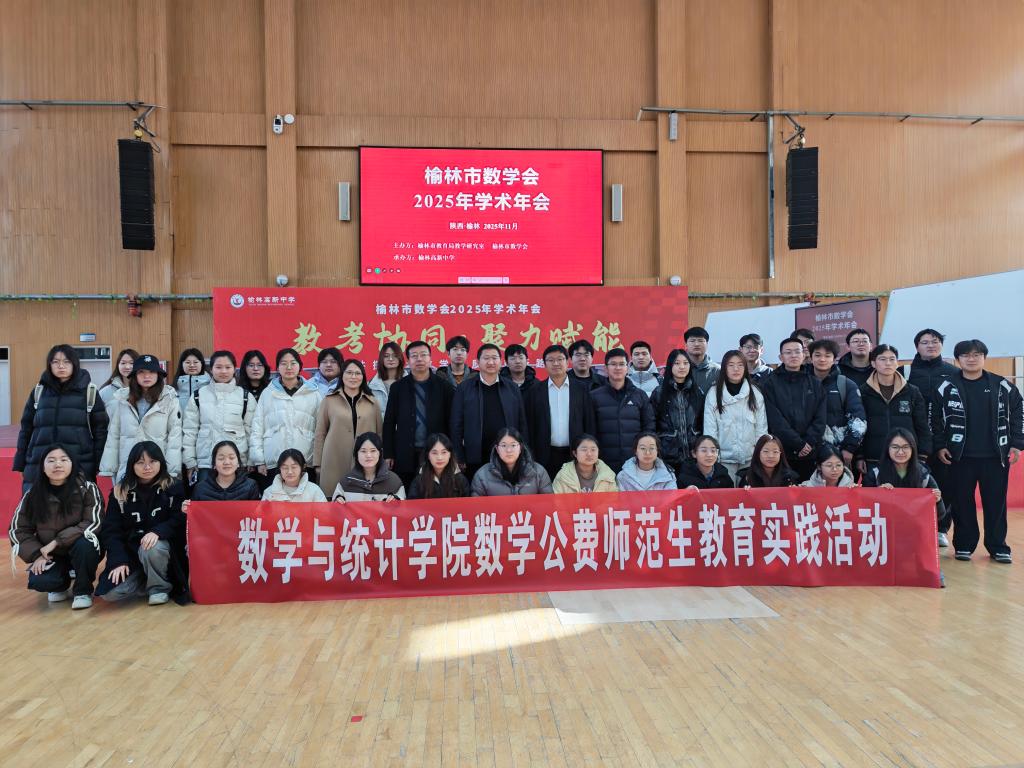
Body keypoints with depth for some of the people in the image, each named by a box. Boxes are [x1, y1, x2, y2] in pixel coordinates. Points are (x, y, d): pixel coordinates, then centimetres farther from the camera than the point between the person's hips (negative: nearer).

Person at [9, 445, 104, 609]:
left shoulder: (87, 489, -15)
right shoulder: (33, 495, -5)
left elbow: (93, 523, -21)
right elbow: (18, 529, 1)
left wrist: (56, 542, -26)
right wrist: (37, 555, -13)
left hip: (84, 552, -2)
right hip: (51, 556, 2)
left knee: (84, 542, -35)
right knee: (38, 581, -27)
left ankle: (83, 591, -8)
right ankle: (61, 584, 13)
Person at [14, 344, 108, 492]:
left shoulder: (89, 391, 2)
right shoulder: (39, 391, 10)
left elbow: (100, 430, 2)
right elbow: (26, 428, 13)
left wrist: (98, 465, -3)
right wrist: (21, 464, 9)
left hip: (79, 468, -2)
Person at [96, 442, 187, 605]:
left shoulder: (173, 487, -3)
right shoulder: (120, 492, 2)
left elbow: (180, 520, -10)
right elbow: (110, 530, -1)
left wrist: (158, 531, -30)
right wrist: (118, 561, -15)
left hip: (162, 545, -2)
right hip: (130, 551, 2)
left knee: (152, 549, -38)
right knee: (110, 593, -22)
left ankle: (160, 587, -8)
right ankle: (146, 582, 9)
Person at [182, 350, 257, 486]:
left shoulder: (246, 397, 4)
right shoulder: (198, 396, 5)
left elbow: (251, 430, 5)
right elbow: (189, 430, 6)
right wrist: (190, 461, 1)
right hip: (206, 462, 0)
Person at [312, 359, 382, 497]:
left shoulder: (372, 402, 10)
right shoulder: (329, 400, 4)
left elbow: (379, 432, 13)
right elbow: (320, 434, 5)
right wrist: (317, 463, 2)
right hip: (335, 462, -1)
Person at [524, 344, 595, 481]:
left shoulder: (582, 389, 6)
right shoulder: (535, 391, 5)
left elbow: (589, 422, 5)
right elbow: (529, 425, 5)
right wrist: (531, 458, 0)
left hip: (575, 454, 0)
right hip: (546, 456, 0)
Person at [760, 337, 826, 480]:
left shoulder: (815, 383, 12)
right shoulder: (770, 384, 1)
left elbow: (820, 418, 5)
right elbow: (775, 420, -8)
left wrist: (810, 442, -10)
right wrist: (799, 444, -13)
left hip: (810, 452, 3)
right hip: (781, 451, -3)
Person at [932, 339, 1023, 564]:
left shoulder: (1002, 386, 3)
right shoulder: (947, 388, -2)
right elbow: (935, 418, 2)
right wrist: (940, 446, -2)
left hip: (995, 456, 1)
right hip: (960, 456, -1)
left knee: (996, 502, 6)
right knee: (963, 502, 5)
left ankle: (998, 547, 17)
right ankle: (964, 545, 16)